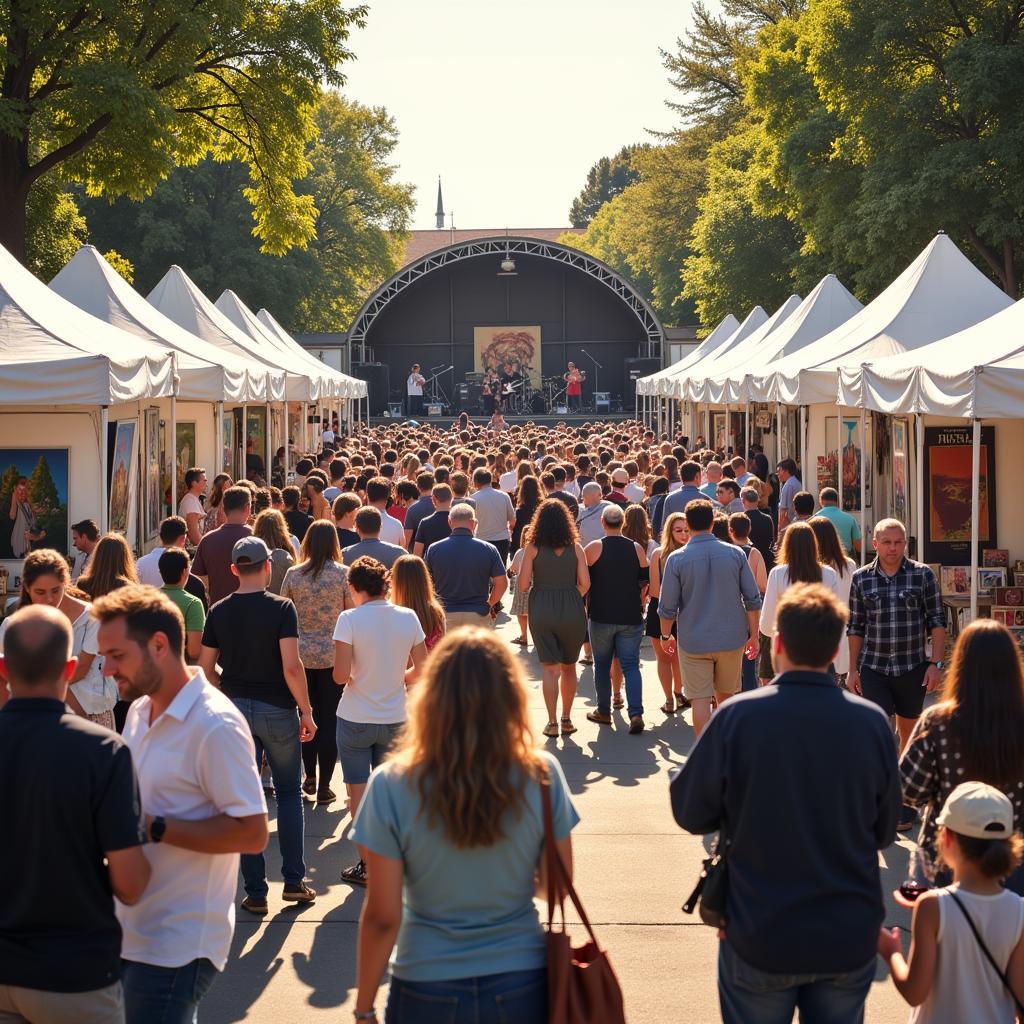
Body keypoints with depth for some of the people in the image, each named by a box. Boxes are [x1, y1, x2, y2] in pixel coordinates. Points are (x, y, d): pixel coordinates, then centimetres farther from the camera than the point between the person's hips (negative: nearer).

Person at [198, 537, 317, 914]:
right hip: (276, 710, -3)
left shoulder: (219, 611, 1)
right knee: (289, 793, 13)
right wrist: (307, 712, -8)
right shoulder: (280, 608, -11)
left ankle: (255, 892, 8)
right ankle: (294, 881, 14)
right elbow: (291, 667, -17)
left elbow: (206, 668, 4)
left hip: (235, 709, 3)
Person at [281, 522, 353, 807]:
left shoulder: (293, 574, -2)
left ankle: (310, 777, 22)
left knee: (306, 715, 16)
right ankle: (324, 786, 6)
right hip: (333, 655, -2)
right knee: (329, 720, 3)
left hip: (300, 654, 2)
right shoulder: (343, 574, -8)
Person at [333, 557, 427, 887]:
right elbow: (421, 669, 1)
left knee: (359, 792, 7)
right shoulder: (408, 618, -4)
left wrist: (356, 677, 3)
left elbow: (341, 675, -19)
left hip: (355, 720, -4)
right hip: (394, 719, 4)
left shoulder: (349, 619, -15)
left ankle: (366, 865, 9)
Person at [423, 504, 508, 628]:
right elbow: (502, 583, -3)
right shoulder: (488, 549, -5)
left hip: (444, 614, 0)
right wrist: (489, 604, 13)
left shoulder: (434, 549, -4)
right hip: (477, 614, 0)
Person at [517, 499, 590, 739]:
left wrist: (525, 578, 16)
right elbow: (585, 583, -4)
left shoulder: (533, 548, -5)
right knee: (569, 667, 16)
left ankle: (552, 723, -1)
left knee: (549, 668, 3)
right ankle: (567, 719, 21)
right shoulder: (575, 548, -2)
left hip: (541, 611, -1)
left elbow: (522, 585, -6)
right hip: (571, 611, 1)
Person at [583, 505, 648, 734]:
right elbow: (645, 582, 5)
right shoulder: (637, 549, -1)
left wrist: (585, 609, 16)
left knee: (602, 664, 13)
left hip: (601, 618, -2)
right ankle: (636, 713, -11)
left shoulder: (593, 549, -7)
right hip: (631, 618, 2)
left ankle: (604, 712, 19)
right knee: (631, 665, 3)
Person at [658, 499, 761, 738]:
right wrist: (753, 636, 9)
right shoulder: (735, 554, -4)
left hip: (693, 641, -3)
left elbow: (667, 607, -6)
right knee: (726, 696, 18)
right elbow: (753, 600, -1)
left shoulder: (676, 559, -10)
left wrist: (665, 635, 11)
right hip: (731, 638, 3)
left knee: (700, 700, 2)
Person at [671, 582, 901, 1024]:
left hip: (760, 938, -2)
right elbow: (884, 830, 3)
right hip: (850, 939, 2)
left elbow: (690, 812, -5)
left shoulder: (737, 717, -16)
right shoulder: (872, 722, -9)